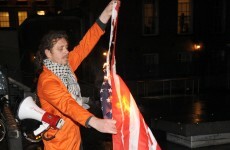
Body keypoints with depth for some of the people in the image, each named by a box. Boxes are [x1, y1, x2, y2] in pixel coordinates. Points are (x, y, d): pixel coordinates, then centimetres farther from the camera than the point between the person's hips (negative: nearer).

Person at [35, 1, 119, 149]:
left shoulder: (65, 67, 0)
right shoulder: (46, 81, -24)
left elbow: (85, 45, -4)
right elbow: (66, 104, -39)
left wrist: (106, 13, -12)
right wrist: (95, 122, -55)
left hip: (75, 137, 8)